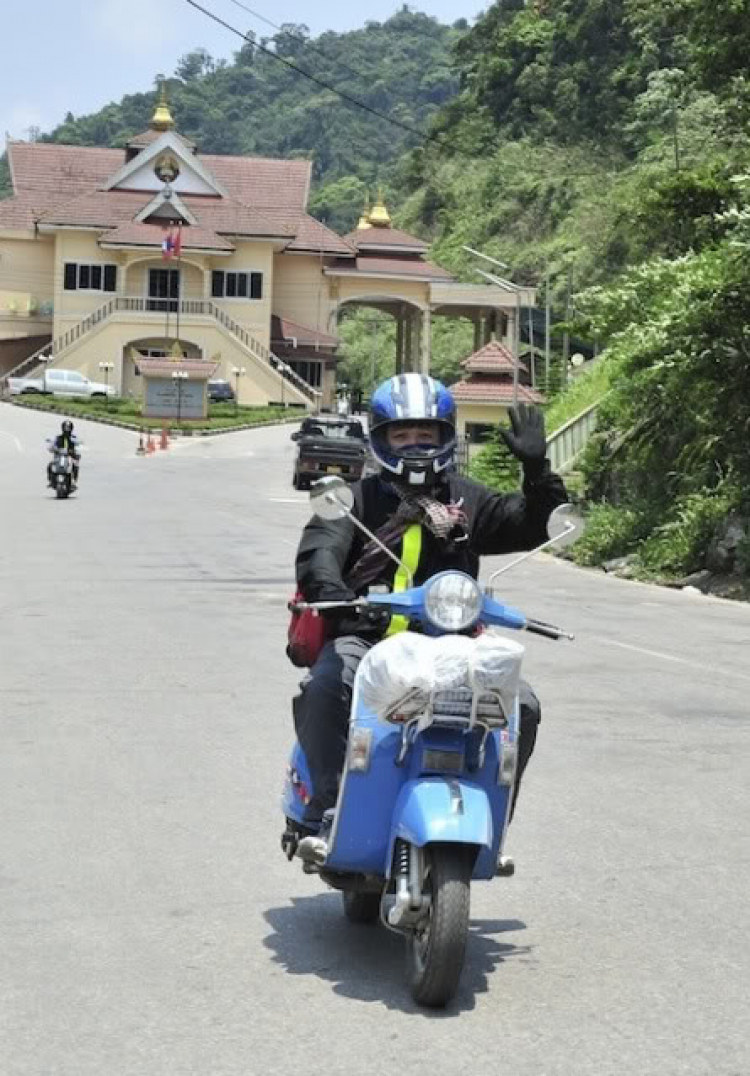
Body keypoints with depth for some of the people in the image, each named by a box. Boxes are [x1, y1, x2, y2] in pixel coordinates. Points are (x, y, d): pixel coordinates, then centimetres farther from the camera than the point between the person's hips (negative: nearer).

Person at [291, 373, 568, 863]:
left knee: (522, 705, -17)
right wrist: (340, 601, -30)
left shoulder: (468, 501, 16)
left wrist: (537, 467, -9)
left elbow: (538, 526, 8)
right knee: (323, 688, -33)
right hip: (366, 638, -2)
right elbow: (317, 554, -8)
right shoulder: (358, 499, 9)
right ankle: (325, 813, -22)